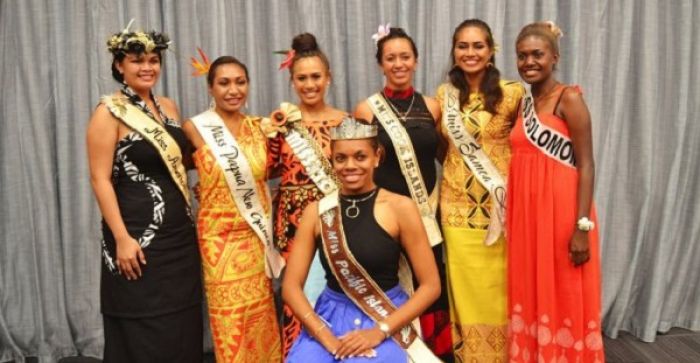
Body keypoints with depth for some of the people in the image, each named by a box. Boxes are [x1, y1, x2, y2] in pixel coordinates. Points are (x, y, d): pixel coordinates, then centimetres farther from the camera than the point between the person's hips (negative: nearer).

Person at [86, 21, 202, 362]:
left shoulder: (168, 107, 10)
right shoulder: (109, 112, -9)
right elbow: (100, 179, -13)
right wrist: (121, 238, -18)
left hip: (179, 234, 6)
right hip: (138, 236, -6)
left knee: (182, 328, 12)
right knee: (143, 335, 4)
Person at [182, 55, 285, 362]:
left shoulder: (258, 126, 6)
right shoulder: (195, 128, -7)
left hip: (256, 236, 4)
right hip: (220, 238, -4)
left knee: (260, 319, 12)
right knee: (232, 324, 3)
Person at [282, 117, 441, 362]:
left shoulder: (400, 208, -7)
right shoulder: (316, 211, 0)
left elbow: (431, 286, -5)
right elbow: (291, 286, 0)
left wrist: (380, 331, -14)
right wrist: (326, 337, -12)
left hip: (386, 318, -2)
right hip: (331, 315, 3)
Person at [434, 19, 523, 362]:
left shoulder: (512, 93, -6)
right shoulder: (444, 94, 5)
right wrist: (457, 167, 7)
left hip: (500, 205, -3)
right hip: (457, 205, 3)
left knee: (496, 291, 6)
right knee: (465, 289, 12)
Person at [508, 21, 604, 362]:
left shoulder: (569, 98, -7)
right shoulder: (524, 102, 13)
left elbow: (586, 164, -12)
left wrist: (582, 226, -18)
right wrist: (512, 215, 9)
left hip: (561, 210, -6)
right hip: (527, 213, 7)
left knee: (564, 299, 4)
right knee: (531, 297, 14)